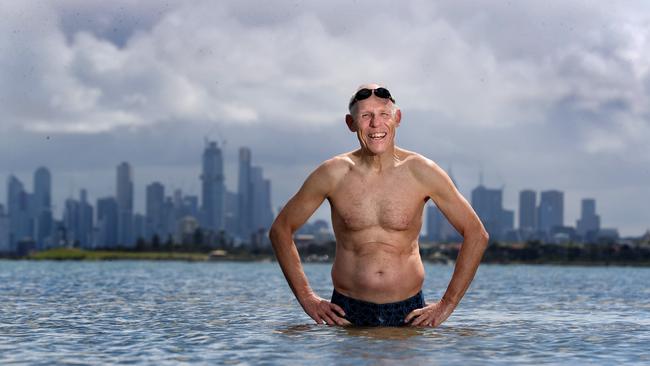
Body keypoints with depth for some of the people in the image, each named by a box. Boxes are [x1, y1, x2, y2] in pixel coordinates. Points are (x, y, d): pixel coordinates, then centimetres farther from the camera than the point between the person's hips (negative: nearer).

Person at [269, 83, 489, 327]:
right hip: (348, 313, 0)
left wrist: (447, 304, -1)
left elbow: (476, 234, 2)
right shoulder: (333, 174, -3)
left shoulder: (421, 172, -4)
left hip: (409, 313, 0)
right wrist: (307, 299, 2)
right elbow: (280, 230, 8)